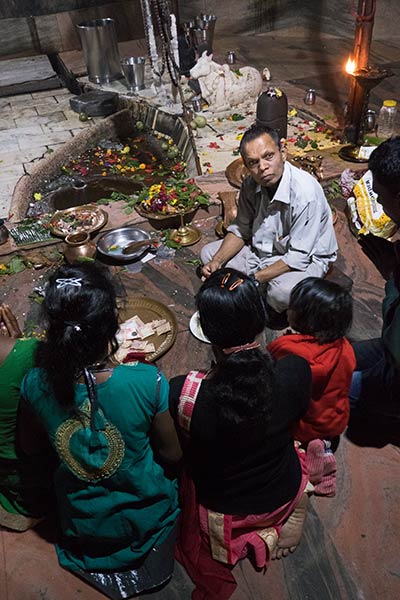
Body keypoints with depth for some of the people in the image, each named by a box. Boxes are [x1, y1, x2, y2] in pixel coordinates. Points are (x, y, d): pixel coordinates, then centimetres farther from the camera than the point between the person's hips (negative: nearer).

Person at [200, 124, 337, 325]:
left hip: (307, 259, -6)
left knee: (284, 291, -38)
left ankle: (268, 308, -1)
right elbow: (241, 229, 2)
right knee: (209, 253, -1)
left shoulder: (305, 192, -31)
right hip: (263, 251, 7)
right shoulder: (251, 184, -10)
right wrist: (217, 261, -15)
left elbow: (298, 257, -29)